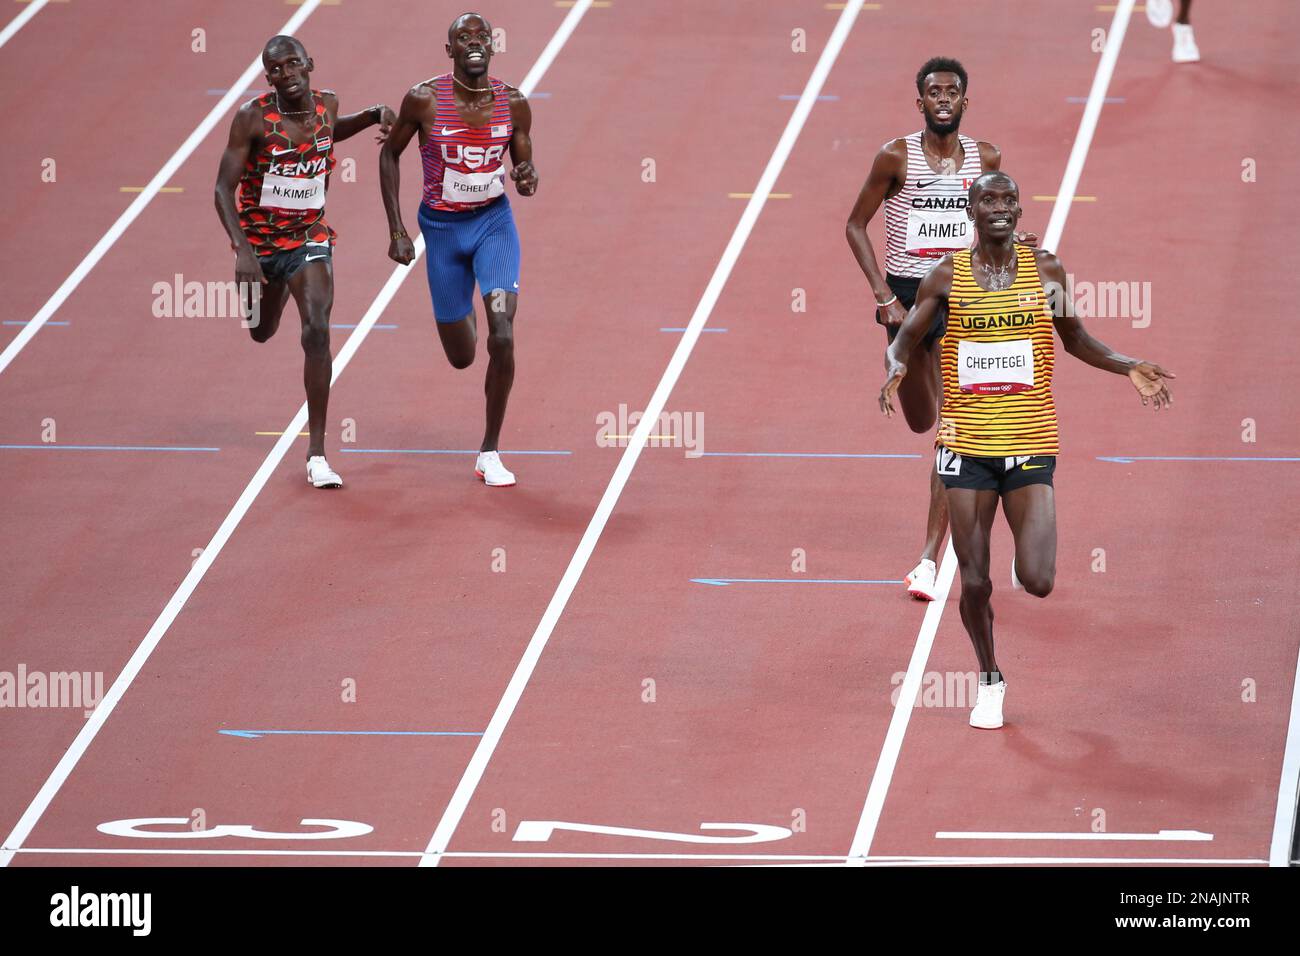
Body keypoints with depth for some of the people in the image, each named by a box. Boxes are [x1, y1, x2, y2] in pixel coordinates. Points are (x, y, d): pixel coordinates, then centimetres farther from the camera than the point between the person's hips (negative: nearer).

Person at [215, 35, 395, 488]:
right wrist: (242, 250, -32)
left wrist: (373, 115, 3)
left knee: (317, 332, -21)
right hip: (258, 241, -1)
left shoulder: (326, 103, -6)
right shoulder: (253, 118, -19)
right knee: (262, 333, 23)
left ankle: (317, 454, -18)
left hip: (309, 239, 1)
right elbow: (224, 188, -20)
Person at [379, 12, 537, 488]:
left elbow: (524, 166, 6)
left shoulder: (514, 103, -8)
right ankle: (461, 315, 50)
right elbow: (390, 153, 1)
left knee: (502, 337, -18)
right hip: (442, 228, 0)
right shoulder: (424, 100, -14)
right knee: (461, 356, 8)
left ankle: (490, 453, -3)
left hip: (494, 221, 0)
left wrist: (528, 179, -20)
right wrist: (396, 230, -3)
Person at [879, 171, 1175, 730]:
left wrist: (1129, 368, 1)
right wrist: (895, 368, -16)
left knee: (1037, 582, -11)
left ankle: (1029, 558, 27)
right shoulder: (947, 277, 1)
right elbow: (907, 338, 7)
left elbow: (1075, 339, 16)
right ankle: (989, 681, 25)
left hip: (1030, 447, 0)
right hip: (966, 447, 0)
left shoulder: (1046, 271, 3)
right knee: (975, 584, 1)